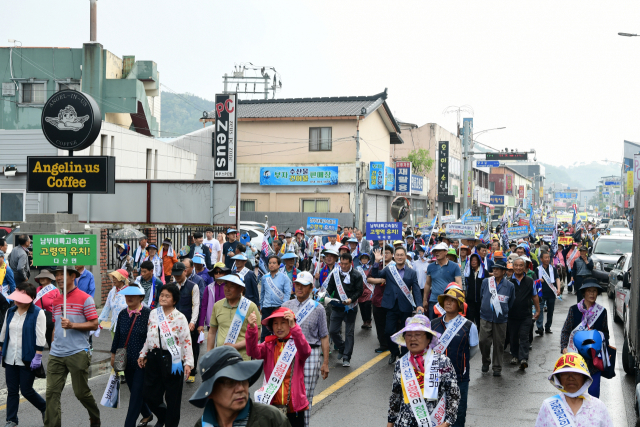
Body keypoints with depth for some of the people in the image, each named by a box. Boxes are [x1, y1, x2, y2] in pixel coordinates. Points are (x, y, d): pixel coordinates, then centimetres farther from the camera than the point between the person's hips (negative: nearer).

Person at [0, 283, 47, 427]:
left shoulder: (38, 313, -10)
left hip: (27, 360, -5)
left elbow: (40, 337, -13)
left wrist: (38, 357, -18)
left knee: (26, 390, 0)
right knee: (12, 391, 8)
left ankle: (45, 408, 24)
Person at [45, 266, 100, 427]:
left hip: (77, 353, -5)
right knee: (52, 392, -3)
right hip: (56, 355, 5)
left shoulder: (85, 298, -6)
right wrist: (53, 344, 17)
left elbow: (94, 324, -8)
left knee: (81, 392, 4)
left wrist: (72, 325, -19)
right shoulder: (56, 300, 13)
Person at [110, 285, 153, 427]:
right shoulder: (123, 314, 5)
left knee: (137, 393, -5)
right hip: (127, 360, 6)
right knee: (135, 391, 17)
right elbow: (117, 335, 14)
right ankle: (147, 414, 39)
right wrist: (113, 354, 15)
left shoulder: (148, 314, -12)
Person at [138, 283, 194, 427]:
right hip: (154, 357, 5)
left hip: (171, 360, -5)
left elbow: (186, 341, -9)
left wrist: (188, 363, -17)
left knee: (172, 397, 3)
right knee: (148, 394, 7)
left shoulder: (179, 318, -7)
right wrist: (143, 354, 16)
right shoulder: (153, 313, 8)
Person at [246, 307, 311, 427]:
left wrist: (293, 327, -40)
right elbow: (253, 352, -15)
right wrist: (252, 328, -32)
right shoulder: (269, 346, 5)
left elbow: (305, 352, -25)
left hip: (294, 406, -2)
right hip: (272, 404, 2)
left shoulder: (296, 345, -2)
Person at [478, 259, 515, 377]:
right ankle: (486, 362, 21)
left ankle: (497, 368, 16)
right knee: (484, 341, -5)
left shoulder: (509, 286, 0)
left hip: (501, 319, -1)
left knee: (499, 344, 4)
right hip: (485, 317, 1)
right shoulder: (486, 282, 3)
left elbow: (511, 303, 11)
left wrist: (504, 311, 10)